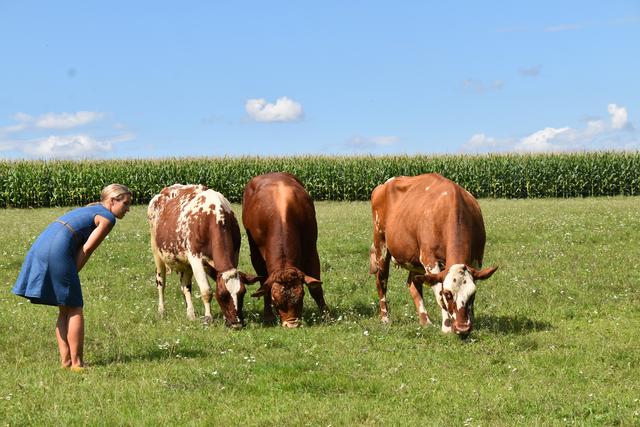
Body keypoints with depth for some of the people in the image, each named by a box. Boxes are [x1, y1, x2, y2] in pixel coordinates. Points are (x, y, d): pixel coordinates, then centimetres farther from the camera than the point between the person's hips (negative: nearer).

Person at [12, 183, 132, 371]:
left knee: (65, 309, 16)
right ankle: (76, 363, 3)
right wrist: (72, 274, 1)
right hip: (58, 252, -9)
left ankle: (65, 361, 17)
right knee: (74, 309, 1)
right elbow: (87, 249, -4)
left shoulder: (89, 209, 28)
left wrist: (70, 272, 14)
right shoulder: (107, 217, 0)